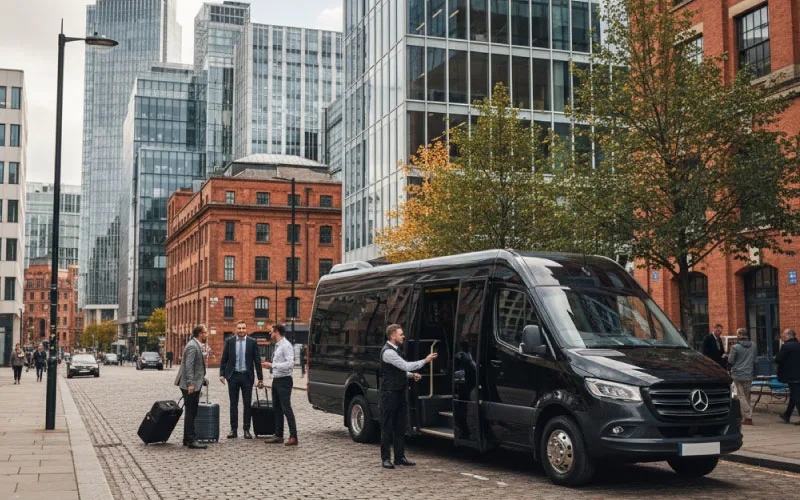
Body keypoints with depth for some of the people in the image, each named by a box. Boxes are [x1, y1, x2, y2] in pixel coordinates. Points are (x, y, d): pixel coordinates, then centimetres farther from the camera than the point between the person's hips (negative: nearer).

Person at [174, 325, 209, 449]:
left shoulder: (196, 345, 16)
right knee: (191, 413, -6)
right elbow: (189, 366, -23)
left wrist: (202, 380, 23)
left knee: (191, 413, 15)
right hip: (190, 386, -11)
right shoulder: (192, 346, -16)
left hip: (194, 384, 11)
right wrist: (190, 383, -27)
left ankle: (187, 439, 23)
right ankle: (191, 440, -3)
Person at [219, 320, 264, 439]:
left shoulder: (252, 342, 1)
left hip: (247, 376, -1)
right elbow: (224, 359, 6)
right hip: (233, 376, 1)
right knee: (233, 404, 5)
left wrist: (260, 378, 0)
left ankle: (247, 430, 9)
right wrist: (222, 374, -4)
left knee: (247, 404, 2)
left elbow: (257, 361, 2)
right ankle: (234, 429, 10)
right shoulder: (229, 341, 3)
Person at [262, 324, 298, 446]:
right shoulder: (277, 346, 14)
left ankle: (293, 437, -8)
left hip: (284, 381, -9)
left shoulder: (286, 346, -14)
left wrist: (272, 365, -21)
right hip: (276, 380, 9)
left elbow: (289, 364, -23)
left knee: (286, 408, -10)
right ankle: (278, 435, 19)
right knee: (277, 408, 12)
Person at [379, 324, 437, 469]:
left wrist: (412, 375, 10)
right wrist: (425, 361, -15)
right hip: (390, 393, -10)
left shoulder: (395, 350, 16)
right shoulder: (388, 352, -16)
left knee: (400, 427, 11)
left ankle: (400, 457, 17)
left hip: (400, 392, 10)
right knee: (387, 427, -3)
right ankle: (385, 458, 2)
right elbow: (406, 366, -21)